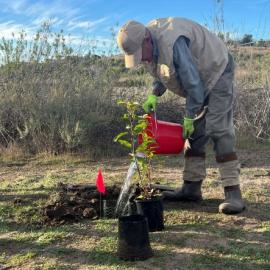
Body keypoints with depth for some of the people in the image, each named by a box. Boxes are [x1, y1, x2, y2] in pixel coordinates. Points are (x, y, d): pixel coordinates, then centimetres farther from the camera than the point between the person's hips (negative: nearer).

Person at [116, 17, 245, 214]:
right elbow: (161, 69, 12)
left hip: (216, 73, -9)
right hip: (198, 83, 9)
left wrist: (189, 118, -21)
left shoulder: (173, 44, -35)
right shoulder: (148, 44, -6)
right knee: (195, 133, 5)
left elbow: (193, 83, -31)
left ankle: (233, 194, -16)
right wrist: (154, 95, -4)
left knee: (219, 130, -17)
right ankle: (191, 188, 11)